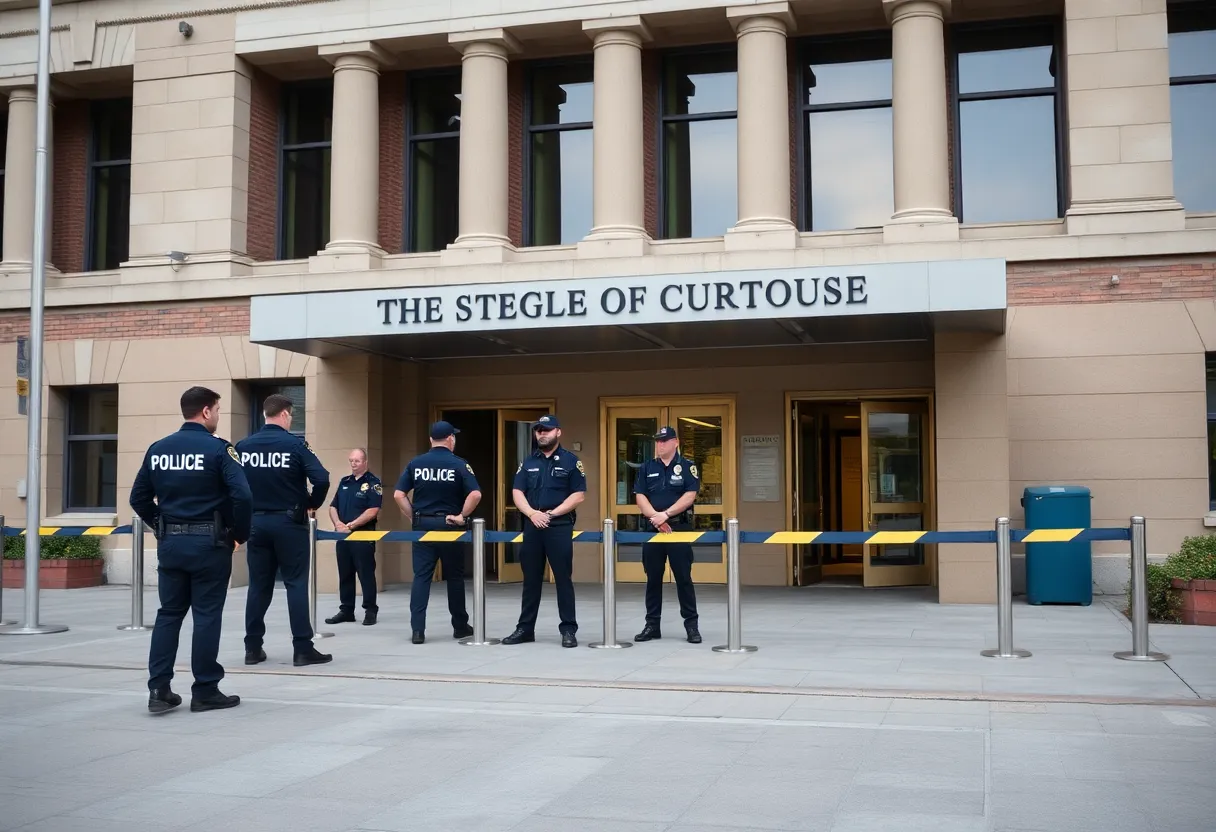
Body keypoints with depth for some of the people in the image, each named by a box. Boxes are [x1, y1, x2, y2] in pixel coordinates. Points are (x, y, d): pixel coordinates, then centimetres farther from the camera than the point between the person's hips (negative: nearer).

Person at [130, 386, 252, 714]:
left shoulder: (158, 449, 7)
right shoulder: (217, 449, -10)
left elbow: (139, 497, 10)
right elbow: (242, 496, -19)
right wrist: (240, 535, -5)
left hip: (170, 542, 5)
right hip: (209, 543, -5)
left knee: (168, 613, 12)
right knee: (207, 616, 1)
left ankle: (158, 689, 8)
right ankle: (205, 691, 7)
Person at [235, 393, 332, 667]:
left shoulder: (243, 446, 1)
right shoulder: (295, 444, -10)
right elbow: (322, 479, -19)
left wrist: (245, 510, 15)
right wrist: (313, 504, -1)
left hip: (256, 522, 4)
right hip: (289, 522, -4)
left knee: (258, 585, 11)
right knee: (296, 584, 0)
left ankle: (253, 648, 15)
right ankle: (302, 649, 1)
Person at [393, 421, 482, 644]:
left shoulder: (415, 463, 3)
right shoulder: (459, 464, -6)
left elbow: (398, 495, -1)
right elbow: (475, 494, -17)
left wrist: (413, 517, 5)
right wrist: (461, 516, -7)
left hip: (422, 525, 2)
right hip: (448, 525, -2)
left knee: (421, 576, 2)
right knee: (454, 577, 10)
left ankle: (417, 629, -5)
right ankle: (460, 626, 21)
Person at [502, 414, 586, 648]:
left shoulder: (570, 461, 0)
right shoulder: (528, 462, 12)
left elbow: (578, 495, -5)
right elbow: (517, 492, 6)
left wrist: (551, 514, -13)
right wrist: (532, 513, -12)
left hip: (560, 526, -4)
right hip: (532, 526, 4)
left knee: (563, 579, -1)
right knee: (530, 580, 9)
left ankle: (568, 630, 4)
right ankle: (525, 628, 16)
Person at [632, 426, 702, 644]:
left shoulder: (687, 466, 2)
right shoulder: (647, 467, 10)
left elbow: (690, 495, -9)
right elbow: (640, 496, 3)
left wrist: (665, 514, -17)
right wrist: (655, 517, -13)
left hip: (680, 527, -3)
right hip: (652, 528, 3)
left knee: (683, 577, -1)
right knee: (653, 578, 7)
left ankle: (691, 625, 6)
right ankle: (652, 625, 13)